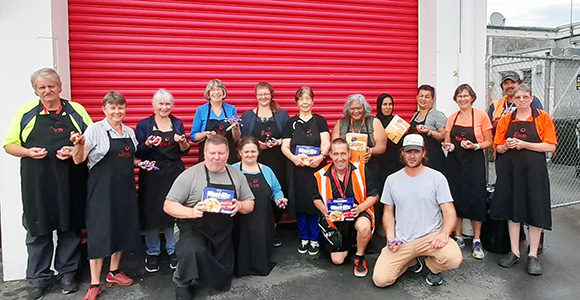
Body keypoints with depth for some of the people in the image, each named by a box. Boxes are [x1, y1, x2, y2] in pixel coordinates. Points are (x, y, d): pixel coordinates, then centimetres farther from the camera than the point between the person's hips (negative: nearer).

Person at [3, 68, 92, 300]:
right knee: (38, 230, 8)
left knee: (70, 228, 9)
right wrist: (28, 152, -10)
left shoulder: (76, 110, 5)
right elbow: (9, 145, 9)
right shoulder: (25, 113, 6)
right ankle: (38, 279, 23)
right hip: (37, 183, 0)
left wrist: (75, 150, -11)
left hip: (70, 182, 0)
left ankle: (67, 273, 25)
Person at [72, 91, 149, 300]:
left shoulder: (129, 132, 10)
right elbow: (79, 160, -12)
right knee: (99, 231, -3)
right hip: (102, 187, -6)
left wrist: (140, 163, 5)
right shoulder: (95, 130, -8)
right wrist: (79, 145, -30)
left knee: (122, 227, 12)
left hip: (125, 187, 6)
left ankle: (114, 272, 29)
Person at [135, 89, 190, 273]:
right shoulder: (144, 125, 2)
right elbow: (137, 153, -2)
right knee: (152, 213, 1)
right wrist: (148, 144, -20)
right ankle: (152, 253, 18)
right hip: (152, 174, -2)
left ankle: (173, 251, 22)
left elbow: (185, 151, 11)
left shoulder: (178, 123, 10)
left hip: (175, 173, 2)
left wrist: (182, 142, -9)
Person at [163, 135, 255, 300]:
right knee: (193, 253, -37)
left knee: (222, 281, 10)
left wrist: (240, 205, -16)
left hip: (223, 235, 5)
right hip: (193, 230, -4)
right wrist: (192, 212, -29)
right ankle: (183, 283, -3)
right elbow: (168, 206, -11)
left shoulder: (237, 175, 3)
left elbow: (250, 204, 8)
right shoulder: (190, 175, -10)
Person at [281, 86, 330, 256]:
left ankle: (314, 239, 14)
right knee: (299, 203, 4)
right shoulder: (291, 122, 10)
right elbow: (284, 146, 4)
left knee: (316, 203, -1)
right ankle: (304, 238, 20)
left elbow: (326, 142, -2)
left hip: (316, 168, -1)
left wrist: (321, 156, -23)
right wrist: (293, 157, -17)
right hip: (297, 169, 1)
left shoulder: (320, 121, 9)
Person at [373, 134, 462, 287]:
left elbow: (449, 212, -4)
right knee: (380, 279, -14)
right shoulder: (392, 180, 6)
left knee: (454, 259, -33)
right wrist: (390, 234, -6)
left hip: (431, 237, -2)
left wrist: (444, 234, -23)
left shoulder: (437, 177, -2)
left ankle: (433, 267, 7)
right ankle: (411, 262, 18)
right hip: (401, 241, 2)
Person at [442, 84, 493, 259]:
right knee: (455, 199, 5)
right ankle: (458, 238, 18)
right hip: (454, 163, 3)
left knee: (475, 200, -2)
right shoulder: (452, 119, 9)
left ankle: (477, 242, 11)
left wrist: (476, 146, -18)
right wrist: (448, 145, -6)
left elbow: (489, 142, -1)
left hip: (474, 164, -3)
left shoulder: (481, 116, -2)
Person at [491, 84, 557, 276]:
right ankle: (514, 252, 18)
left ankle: (533, 255, 12)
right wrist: (507, 145, -12)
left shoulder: (543, 117, 0)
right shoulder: (505, 120, 7)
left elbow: (551, 146, -6)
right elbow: (498, 148, 10)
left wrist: (525, 145, -15)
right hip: (510, 170, 3)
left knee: (535, 210, 1)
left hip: (534, 170, -2)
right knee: (512, 209, 7)